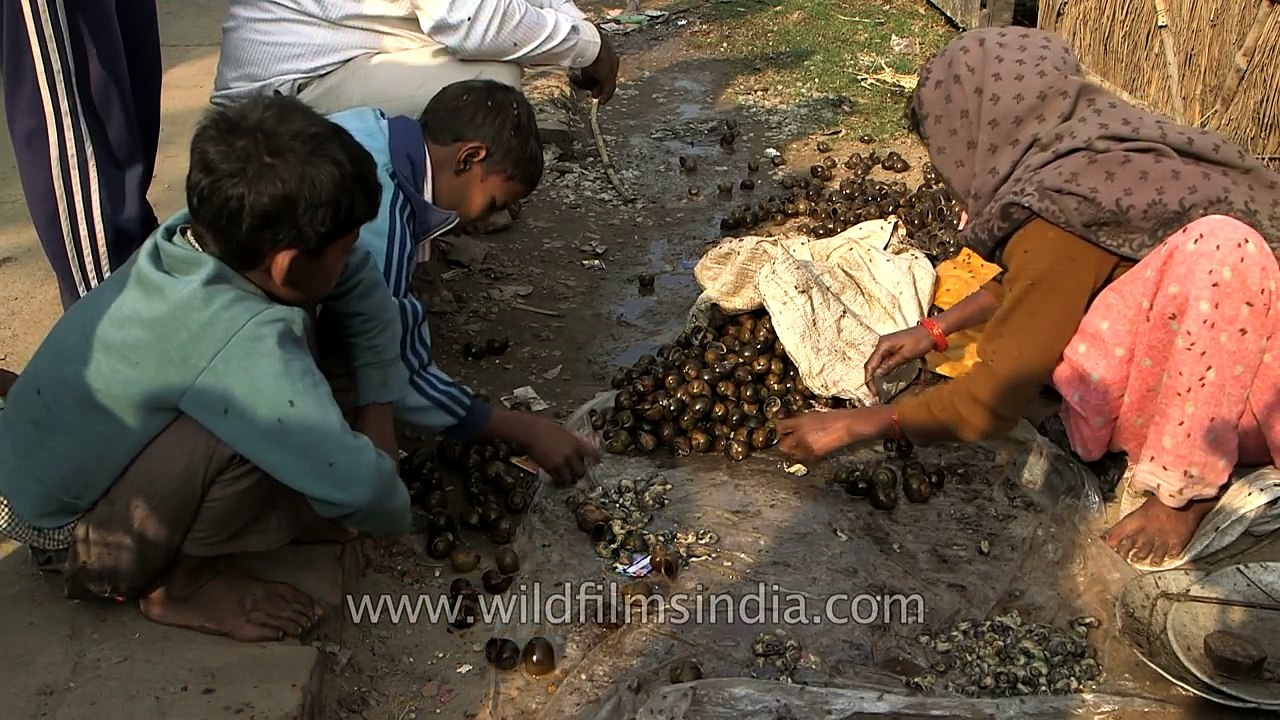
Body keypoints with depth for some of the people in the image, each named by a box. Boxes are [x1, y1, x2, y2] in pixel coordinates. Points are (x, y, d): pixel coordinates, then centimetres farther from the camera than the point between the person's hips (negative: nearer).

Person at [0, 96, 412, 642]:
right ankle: (181, 583, -6)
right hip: (65, 531, -8)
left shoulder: (219, 231, -14)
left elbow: (360, 281, 1)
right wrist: (394, 517, -13)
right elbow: (351, 483, -35)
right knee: (257, 415, -30)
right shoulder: (240, 343, -37)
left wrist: (376, 404, -3)